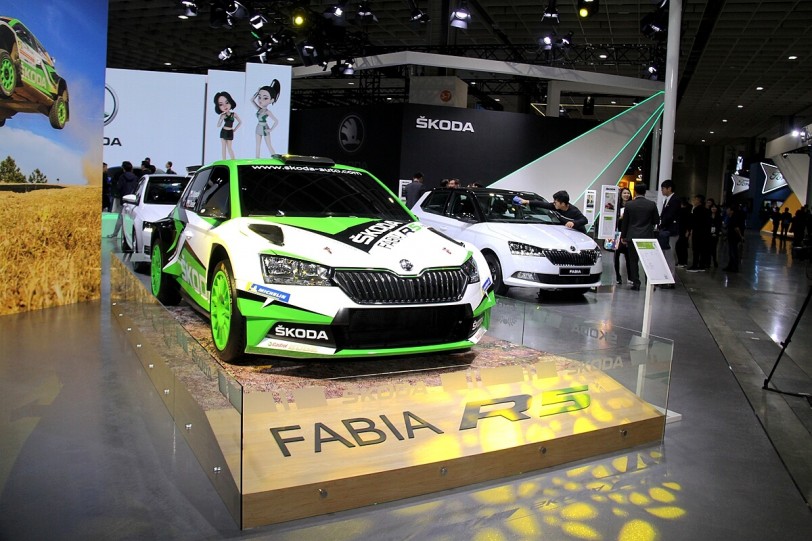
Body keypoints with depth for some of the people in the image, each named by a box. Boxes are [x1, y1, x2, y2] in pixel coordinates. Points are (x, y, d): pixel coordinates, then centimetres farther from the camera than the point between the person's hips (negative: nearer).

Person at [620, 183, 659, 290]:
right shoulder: (652, 204, -4)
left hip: (632, 237, -1)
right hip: (647, 236, 1)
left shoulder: (629, 204, -5)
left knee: (633, 261, 6)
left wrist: (623, 236, 8)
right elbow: (656, 221, 3)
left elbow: (625, 222, -1)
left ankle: (636, 283, 5)